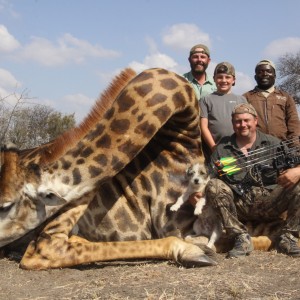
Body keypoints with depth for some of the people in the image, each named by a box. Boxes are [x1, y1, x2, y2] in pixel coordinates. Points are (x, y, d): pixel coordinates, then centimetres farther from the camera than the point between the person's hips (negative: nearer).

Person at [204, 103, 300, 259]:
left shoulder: (273, 143, 10)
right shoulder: (222, 148, 12)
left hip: (269, 203, 0)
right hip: (238, 207, 0)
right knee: (213, 185, -25)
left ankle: (286, 238, -12)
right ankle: (241, 238, -24)